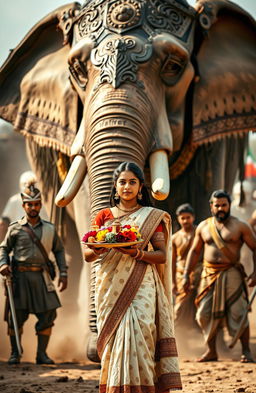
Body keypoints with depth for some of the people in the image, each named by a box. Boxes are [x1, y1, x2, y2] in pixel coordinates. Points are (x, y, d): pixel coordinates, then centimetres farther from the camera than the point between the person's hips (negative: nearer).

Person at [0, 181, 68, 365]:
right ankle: (15, 354, 12)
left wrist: (63, 273, 9)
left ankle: (42, 353, 6)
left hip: (41, 276, 2)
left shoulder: (49, 229, 10)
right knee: (16, 315, -1)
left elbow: (59, 250, 16)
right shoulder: (15, 228, 5)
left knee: (48, 314, -4)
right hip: (19, 275, -2)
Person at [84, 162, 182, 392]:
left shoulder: (152, 217, 8)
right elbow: (87, 255, 9)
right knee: (115, 336, -7)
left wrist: (136, 253, -18)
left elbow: (162, 255, 0)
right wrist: (97, 250, -14)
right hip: (111, 287, 2)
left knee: (138, 330, -17)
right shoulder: (104, 216, 12)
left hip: (141, 286, -2)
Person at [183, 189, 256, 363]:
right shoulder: (203, 227, 11)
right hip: (209, 275, 4)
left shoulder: (240, 226, 1)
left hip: (231, 275, -4)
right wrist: (186, 275, 11)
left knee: (237, 313, -7)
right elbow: (194, 251, 17)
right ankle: (211, 351, 14)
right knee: (205, 314, 2)